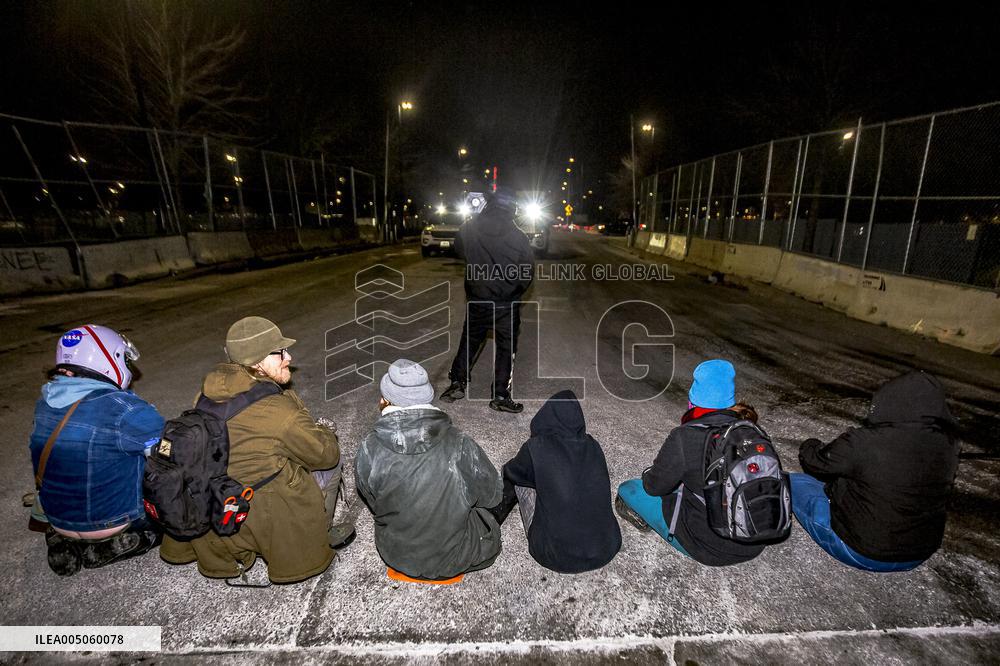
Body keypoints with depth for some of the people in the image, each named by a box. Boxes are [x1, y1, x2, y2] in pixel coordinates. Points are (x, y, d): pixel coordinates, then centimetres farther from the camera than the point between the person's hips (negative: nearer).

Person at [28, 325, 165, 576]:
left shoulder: (45, 403, -4)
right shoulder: (122, 409, -29)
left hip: (57, 519, 7)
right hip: (114, 521, -7)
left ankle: (60, 539, 13)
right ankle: (105, 546, -1)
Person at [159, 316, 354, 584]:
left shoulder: (210, 392, -5)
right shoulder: (279, 409, -25)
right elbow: (326, 454, -13)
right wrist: (324, 433, 9)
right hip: (261, 519, -7)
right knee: (330, 459, 5)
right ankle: (320, 535, 18)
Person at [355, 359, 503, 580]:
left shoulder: (369, 450, -25)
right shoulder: (459, 445, -29)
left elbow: (371, 500, -5)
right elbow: (493, 494, -12)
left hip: (396, 556, 4)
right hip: (453, 560, -3)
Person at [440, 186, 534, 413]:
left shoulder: (469, 230, -6)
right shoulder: (518, 237, -12)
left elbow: (458, 250, 15)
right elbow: (528, 272, -3)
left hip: (476, 301, 3)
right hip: (507, 304, -2)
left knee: (469, 342, 20)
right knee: (506, 348, 9)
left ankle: (457, 384, 25)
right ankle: (500, 396, 12)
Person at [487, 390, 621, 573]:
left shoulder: (537, 448, -16)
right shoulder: (593, 446, -4)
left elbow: (510, 473, 6)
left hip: (555, 556, -3)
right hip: (606, 551, 4)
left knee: (519, 481, 9)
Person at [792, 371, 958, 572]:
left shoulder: (863, 444, -30)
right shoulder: (948, 446, -11)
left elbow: (814, 463, -12)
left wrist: (810, 446, 11)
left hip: (862, 553, -6)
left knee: (794, 482, 5)